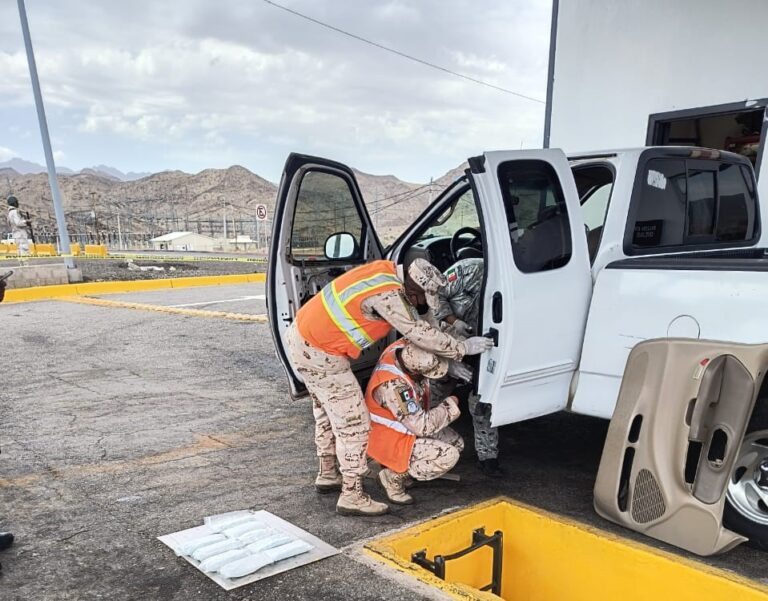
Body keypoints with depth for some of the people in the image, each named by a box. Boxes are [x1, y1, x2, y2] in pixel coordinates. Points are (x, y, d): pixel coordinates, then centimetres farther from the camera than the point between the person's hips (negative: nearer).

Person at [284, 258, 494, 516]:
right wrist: (462, 348, -9)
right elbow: (419, 333, -20)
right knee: (353, 422, -3)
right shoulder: (387, 295, -26)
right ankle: (352, 496, 6)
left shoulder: (387, 269, 1)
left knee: (327, 412, 24)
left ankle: (327, 475, 39)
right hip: (318, 353, -10)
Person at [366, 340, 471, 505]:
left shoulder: (405, 347, -17)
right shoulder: (393, 386, -38)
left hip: (408, 427, 9)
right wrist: (450, 405, -18)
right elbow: (422, 426, -33)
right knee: (448, 456, -20)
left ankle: (398, 469, 12)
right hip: (390, 441, -9)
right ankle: (394, 476, -3)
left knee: (456, 443, 8)